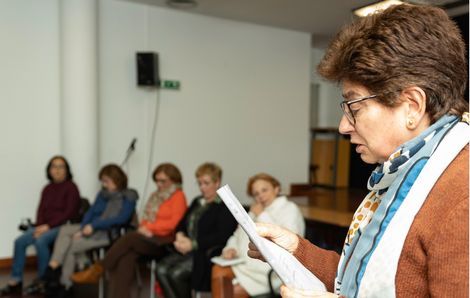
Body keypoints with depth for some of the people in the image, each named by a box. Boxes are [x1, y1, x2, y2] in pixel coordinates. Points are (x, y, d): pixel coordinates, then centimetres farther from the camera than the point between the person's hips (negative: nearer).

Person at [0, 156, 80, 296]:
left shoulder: (71, 188, -5)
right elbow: (41, 210, 12)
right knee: (19, 241, -15)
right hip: (45, 226, 6)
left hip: (63, 226, -6)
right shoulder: (47, 189, 14)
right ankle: (15, 281, -8)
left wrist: (49, 226, -16)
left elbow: (69, 213, -11)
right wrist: (39, 227, -8)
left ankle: (42, 280, -15)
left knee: (41, 241, -31)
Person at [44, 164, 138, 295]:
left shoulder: (128, 197, -5)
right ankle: (53, 267, -27)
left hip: (109, 233, -7)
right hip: (92, 228, 7)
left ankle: (64, 285, -9)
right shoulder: (102, 194, 15)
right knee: (64, 230, -17)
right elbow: (91, 212, 10)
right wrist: (82, 229, -8)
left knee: (72, 245, -21)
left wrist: (94, 225, -18)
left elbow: (121, 218, -16)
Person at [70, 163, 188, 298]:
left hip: (164, 242, -6)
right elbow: (146, 219, 19)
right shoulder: (156, 196, 20)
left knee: (129, 238, -27)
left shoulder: (178, 196, -1)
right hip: (148, 238, 6)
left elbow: (175, 223, -11)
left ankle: (98, 269, -15)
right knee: (126, 256, -24)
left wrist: (150, 228, -12)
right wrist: (144, 228, -4)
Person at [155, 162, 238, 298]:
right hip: (187, 250, 7)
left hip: (208, 253, -7)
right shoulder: (197, 202, 22)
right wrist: (180, 236, 0)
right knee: (161, 269, -19)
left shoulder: (225, 206, -3)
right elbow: (182, 223, 24)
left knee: (176, 273, -27)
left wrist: (193, 244, -16)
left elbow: (222, 237, -13)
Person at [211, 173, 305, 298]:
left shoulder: (289, 209, 1)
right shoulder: (255, 211, 23)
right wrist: (231, 249, 0)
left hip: (272, 270, -6)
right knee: (217, 270, -21)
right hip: (247, 263, 7)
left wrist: (262, 216, -11)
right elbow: (238, 236, 23)